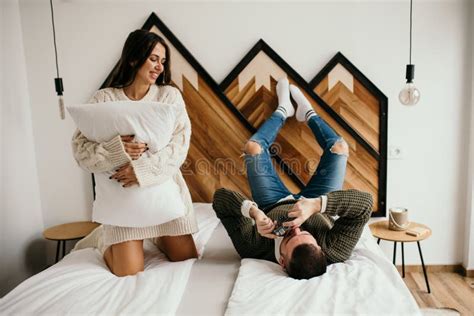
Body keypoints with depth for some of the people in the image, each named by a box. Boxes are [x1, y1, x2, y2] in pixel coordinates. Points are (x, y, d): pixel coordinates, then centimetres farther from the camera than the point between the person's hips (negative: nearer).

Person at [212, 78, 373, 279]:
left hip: (273, 206, 0)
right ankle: (307, 113, 31)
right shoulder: (334, 252, -44)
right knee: (339, 147, -2)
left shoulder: (255, 247, -45)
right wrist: (316, 204, -59)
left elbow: (221, 196, -42)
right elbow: (364, 201, -46)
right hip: (315, 207, 0)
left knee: (253, 147, -1)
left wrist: (253, 210, -60)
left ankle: (283, 110, 33)